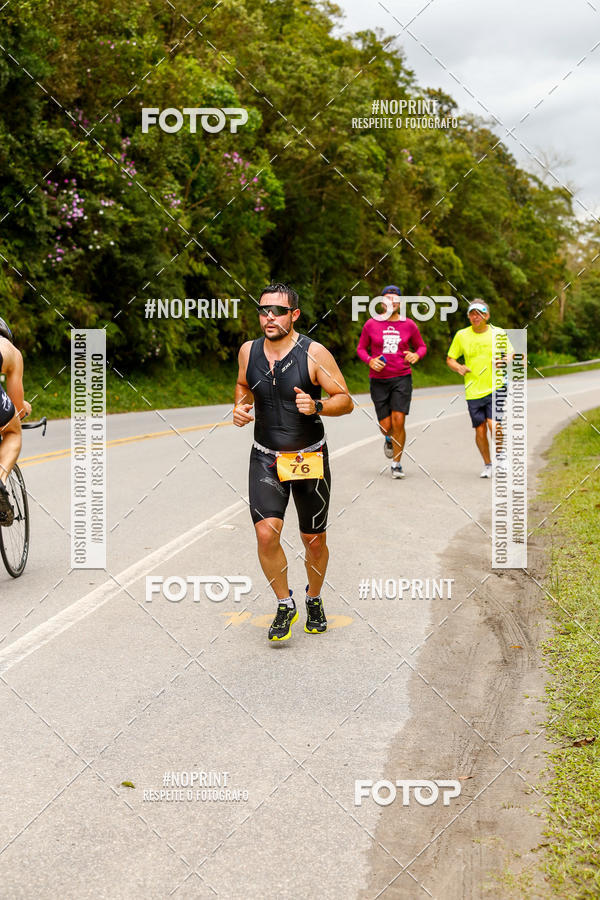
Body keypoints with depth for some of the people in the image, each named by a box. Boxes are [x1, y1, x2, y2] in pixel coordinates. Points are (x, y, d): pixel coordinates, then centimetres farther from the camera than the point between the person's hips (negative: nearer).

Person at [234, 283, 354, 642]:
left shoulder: (314, 353, -12)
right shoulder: (248, 351, -1)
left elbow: (346, 401, -7)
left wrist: (317, 406, -27)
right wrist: (240, 406, 0)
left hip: (310, 458, -2)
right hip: (266, 458, 2)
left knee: (314, 541, 8)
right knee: (266, 533, -15)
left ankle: (314, 600, 37)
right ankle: (285, 605, 6)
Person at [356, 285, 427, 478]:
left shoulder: (409, 325, 5)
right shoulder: (371, 324, 3)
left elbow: (421, 346, 16)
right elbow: (361, 348, 12)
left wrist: (416, 355, -7)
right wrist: (370, 360, -8)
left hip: (402, 378, 0)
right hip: (378, 380, 0)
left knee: (398, 421, -12)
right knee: (386, 426, -1)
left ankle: (396, 463, 3)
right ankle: (389, 439, 39)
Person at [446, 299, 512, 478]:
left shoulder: (498, 333, 1)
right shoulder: (461, 335, 4)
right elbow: (450, 359, 11)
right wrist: (458, 368, -11)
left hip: (495, 389, -2)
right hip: (473, 391, 2)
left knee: (493, 424, -17)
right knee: (480, 431, 3)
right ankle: (487, 465, 23)